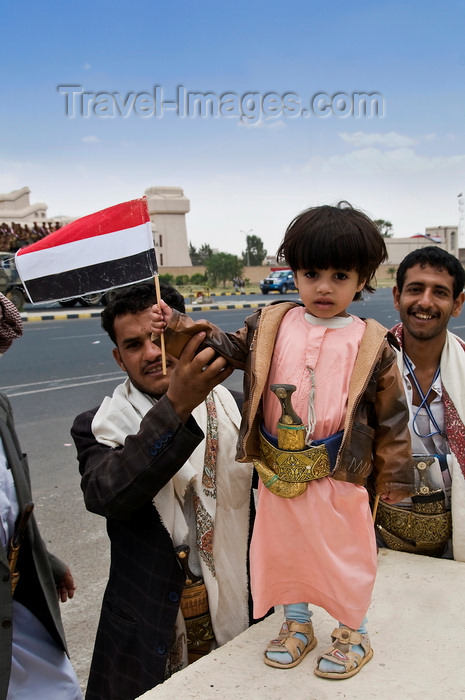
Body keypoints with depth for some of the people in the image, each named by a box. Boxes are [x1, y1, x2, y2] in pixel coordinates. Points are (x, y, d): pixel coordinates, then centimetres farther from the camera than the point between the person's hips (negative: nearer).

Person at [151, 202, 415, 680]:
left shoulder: (371, 344, -8)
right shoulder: (271, 324, -1)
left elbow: (390, 415, -3)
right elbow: (228, 347, 8)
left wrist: (393, 476, 0)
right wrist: (178, 326, -6)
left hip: (338, 474, -3)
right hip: (278, 470, 3)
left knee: (345, 552, 12)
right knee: (282, 548, 18)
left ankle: (353, 634, 38)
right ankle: (297, 625, 43)